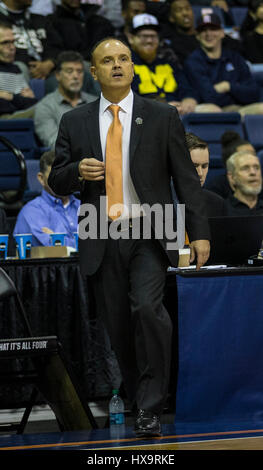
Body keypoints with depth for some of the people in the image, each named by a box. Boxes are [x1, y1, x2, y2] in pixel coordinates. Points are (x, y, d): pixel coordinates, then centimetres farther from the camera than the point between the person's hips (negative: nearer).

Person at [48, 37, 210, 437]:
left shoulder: (162, 117, 4)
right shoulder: (75, 122, 9)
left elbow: (186, 178, 3)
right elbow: (57, 182, 11)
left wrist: (199, 232, -4)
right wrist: (78, 171, -12)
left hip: (148, 234, -2)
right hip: (101, 237, 3)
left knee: (147, 308, -22)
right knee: (118, 324, 5)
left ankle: (151, 407, -14)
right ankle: (140, 400, 22)